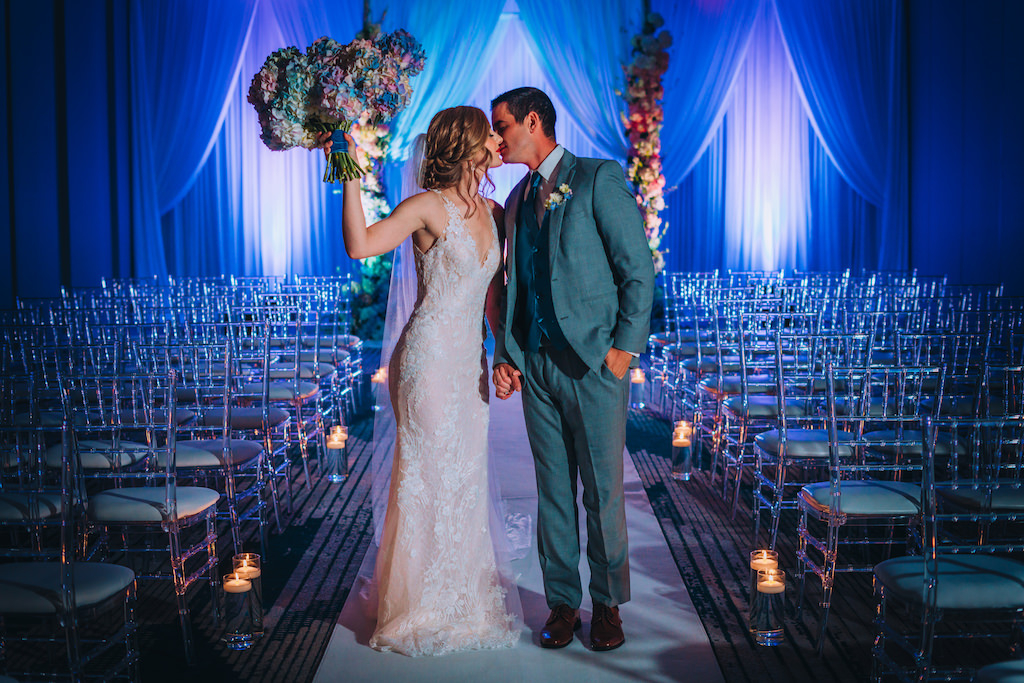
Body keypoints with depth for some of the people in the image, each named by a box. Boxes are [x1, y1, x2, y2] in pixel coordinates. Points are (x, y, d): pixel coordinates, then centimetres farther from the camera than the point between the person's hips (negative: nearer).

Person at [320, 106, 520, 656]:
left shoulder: (492, 213, 11)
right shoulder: (430, 207, -11)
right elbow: (360, 244, -25)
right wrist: (350, 173, -26)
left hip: (470, 361, 7)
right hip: (430, 359, -7)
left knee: (467, 479, 13)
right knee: (428, 479, 1)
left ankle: (462, 601, 27)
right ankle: (420, 609, 17)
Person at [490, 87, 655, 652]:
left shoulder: (598, 179, -3)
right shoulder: (517, 200, 16)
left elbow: (639, 270, -7)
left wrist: (625, 347, -11)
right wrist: (504, 355, 7)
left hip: (594, 363, -5)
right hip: (535, 366, 6)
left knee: (603, 490, 2)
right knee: (552, 489, 10)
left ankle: (608, 604, 17)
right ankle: (562, 601, 21)